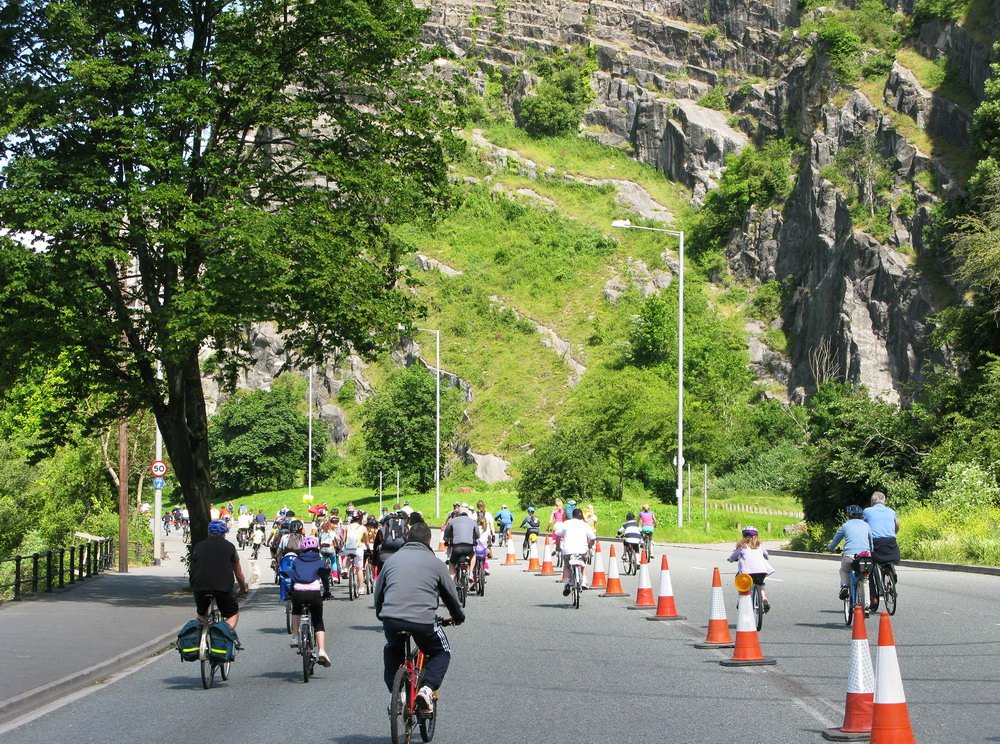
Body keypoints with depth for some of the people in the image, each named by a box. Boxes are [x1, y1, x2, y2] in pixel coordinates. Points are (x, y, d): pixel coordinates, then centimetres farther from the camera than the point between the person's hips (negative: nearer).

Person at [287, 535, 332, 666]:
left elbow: (292, 578, 22)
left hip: (298, 592, 1)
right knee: (318, 623, 11)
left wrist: (291, 593, 35)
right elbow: (325, 578, 24)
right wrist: (327, 592, 40)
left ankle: (295, 637, 24)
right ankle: (322, 651, -6)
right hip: (314, 593, -1)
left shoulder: (297, 561, 22)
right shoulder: (320, 562, 19)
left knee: (296, 611, 36)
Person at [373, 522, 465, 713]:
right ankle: (428, 688, -2)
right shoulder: (434, 562, 10)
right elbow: (450, 593, 21)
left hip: (391, 619, 3)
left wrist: (381, 615, 44)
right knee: (441, 653, 22)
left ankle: (395, 693, 19)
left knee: (392, 651, 33)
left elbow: (379, 591, 26)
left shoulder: (392, 559, 17)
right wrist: (459, 616, 39)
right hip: (423, 620, -2)